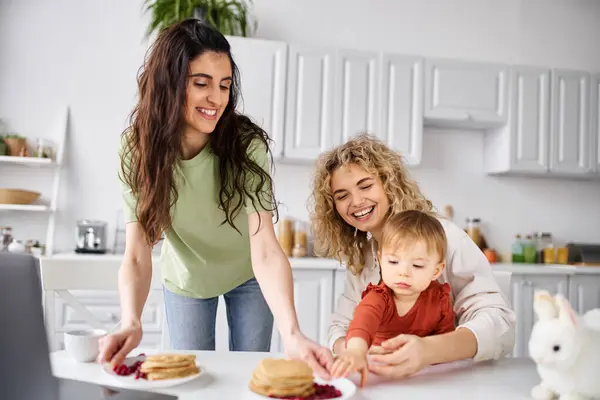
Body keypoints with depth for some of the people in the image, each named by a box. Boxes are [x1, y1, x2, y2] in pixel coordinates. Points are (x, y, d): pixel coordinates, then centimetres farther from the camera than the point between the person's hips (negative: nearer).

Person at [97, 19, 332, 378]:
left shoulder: (247, 144, -30)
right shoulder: (139, 149, -24)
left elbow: (266, 250, -38)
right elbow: (137, 255, -27)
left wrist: (292, 334, -52)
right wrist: (131, 323, -45)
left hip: (246, 277, -1)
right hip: (185, 280, 1)